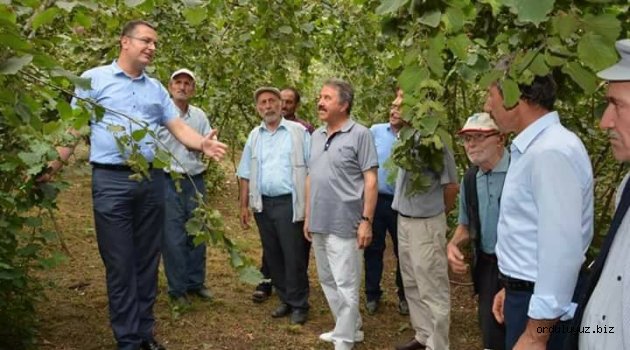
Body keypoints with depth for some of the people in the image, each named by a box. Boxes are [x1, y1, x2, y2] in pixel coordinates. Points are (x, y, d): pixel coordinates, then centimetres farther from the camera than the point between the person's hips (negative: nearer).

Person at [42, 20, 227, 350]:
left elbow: (179, 127, 7)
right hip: (112, 181, -4)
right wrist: (51, 168, -9)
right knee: (120, 264, 1)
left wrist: (203, 144, -13)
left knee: (147, 261, 11)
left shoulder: (156, 88, 14)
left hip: (151, 181, 4)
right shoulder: (94, 79, 3)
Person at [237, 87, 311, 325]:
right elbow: (246, 174, 14)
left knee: (294, 256, -2)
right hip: (263, 205, 5)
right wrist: (244, 205, 9)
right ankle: (285, 300, 24)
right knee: (272, 256, 11)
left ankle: (299, 305, 9)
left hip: (289, 203, -5)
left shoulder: (298, 132, -2)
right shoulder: (254, 136, 12)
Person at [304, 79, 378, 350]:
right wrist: (308, 217, 14)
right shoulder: (316, 136, 11)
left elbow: (370, 180, -11)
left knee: (345, 286, 1)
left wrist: (366, 221, -14)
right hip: (319, 224, 8)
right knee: (328, 282, 17)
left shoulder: (360, 135, -10)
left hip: (344, 225, -7)